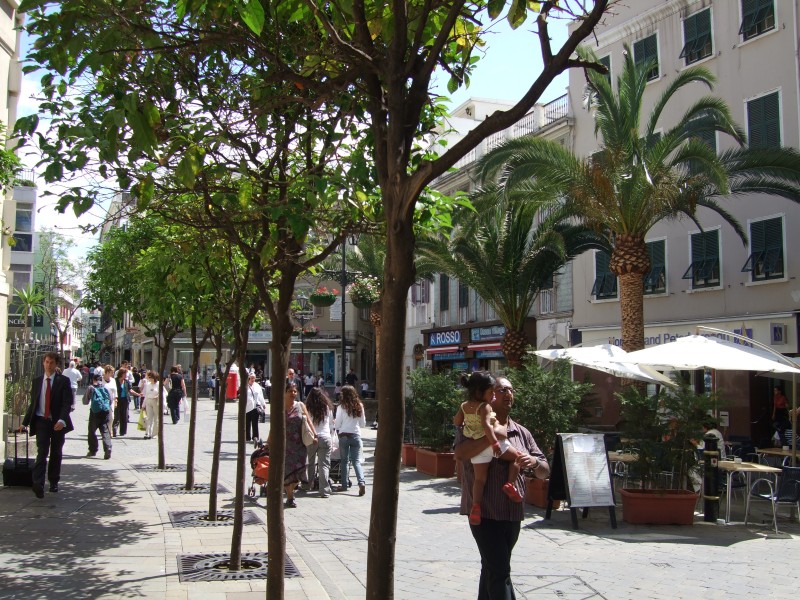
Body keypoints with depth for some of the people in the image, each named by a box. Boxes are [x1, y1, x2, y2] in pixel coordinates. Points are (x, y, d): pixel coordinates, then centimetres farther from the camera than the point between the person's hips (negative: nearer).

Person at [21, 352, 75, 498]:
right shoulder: (36, 381, 9)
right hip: (41, 421, 1)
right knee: (42, 453, -12)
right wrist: (25, 422, 10)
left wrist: (62, 420, -25)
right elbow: (33, 403, 14)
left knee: (56, 454, 9)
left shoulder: (63, 381, -1)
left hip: (58, 423, -1)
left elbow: (67, 403, -10)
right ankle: (38, 485, -21)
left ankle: (54, 482, 23)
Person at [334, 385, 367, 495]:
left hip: (344, 435, -2)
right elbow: (363, 424, 9)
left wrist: (334, 426, 16)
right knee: (356, 461, 4)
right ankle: (361, 483, -14)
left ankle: (345, 485, 13)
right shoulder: (359, 406, 2)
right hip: (356, 435, 2)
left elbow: (337, 425, -6)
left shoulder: (342, 407, -8)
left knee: (345, 461, 9)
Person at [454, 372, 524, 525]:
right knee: (516, 457, 13)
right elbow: (486, 425, -24)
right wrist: (495, 443, -27)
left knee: (480, 478, 6)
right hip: (491, 442, -5)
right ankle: (509, 484, -1)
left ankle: (476, 507, -5)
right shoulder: (484, 407, -11)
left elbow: (456, 422, 14)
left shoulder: (464, 406, 9)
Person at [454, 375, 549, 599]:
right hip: (484, 511, -6)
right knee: (500, 570, -11)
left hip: (513, 513, 6)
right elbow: (460, 454, -23)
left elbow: (544, 472, 12)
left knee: (492, 568, 17)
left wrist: (534, 462, -11)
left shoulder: (522, 433, 12)